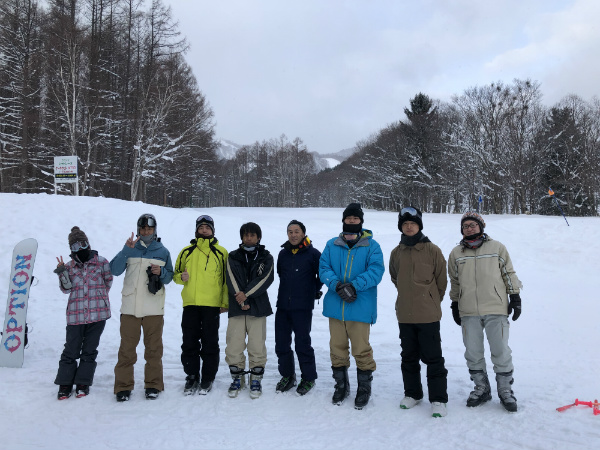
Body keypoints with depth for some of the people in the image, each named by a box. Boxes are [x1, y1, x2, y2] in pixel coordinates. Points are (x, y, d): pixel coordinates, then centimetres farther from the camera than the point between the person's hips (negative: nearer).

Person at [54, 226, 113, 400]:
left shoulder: (101, 262, 1)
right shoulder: (69, 267, 9)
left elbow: (108, 282, 10)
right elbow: (66, 289, 0)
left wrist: (97, 295, 6)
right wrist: (62, 273, -12)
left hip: (98, 313, -1)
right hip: (76, 314, 1)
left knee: (89, 350, 7)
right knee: (71, 349, 3)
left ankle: (83, 383, 19)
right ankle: (65, 384, 17)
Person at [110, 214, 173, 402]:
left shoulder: (163, 252, 10)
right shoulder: (130, 250, 8)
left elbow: (169, 277, 12)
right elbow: (115, 270, -4)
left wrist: (161, 272, -9)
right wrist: (126, 249, -14)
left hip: (154, 309, 0)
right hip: (130, 307, 0)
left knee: (154, 348, 5)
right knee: (127, 348, 2)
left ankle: (153, 385, 15)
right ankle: (123, 386, 11)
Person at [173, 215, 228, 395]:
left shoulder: (221, 253, 6)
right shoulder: (187, 252, 12)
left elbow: (226, 279, 6)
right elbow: (176, 274, 18)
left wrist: (225, 302, -1)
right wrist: (181, 277, -6)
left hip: (212, 304, -2)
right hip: (190, 303, 2)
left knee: (210, 343, 4)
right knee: (189, 342, 6)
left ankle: (208, 378, 16)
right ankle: (191, 377, 19)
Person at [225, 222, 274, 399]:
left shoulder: (266, 258, 8)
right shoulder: (233, 257, 10)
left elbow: (265, 280, -5)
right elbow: (232, 280, 1)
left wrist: (246, 294, -13)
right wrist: (241, 301, -10)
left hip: (258, 307, -1)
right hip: (237, 307, 1)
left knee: (257, 346, -1)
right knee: (234, 346, 1)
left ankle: (256, 379, 13)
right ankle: (237, 378, 17)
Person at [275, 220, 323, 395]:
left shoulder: (313, 254, -6)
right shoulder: (283, 254, 10)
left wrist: (315, 290, 7)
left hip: (303, 307, -5)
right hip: (282, 306, 6)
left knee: (302, 343, -2)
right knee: (281, 343, 9)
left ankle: (308, 378, 15)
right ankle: (287, 375, 25)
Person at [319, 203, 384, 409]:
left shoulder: (371, 246, 1)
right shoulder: (332, 245, 10)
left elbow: (376, 271, -9)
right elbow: (323, 269, 2)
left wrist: (354, 286, -21)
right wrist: (337, 285, -16)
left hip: (360, 307, -3)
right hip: (335, 306, 3)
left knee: (361, 349, 2)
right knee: (337, 348, 12)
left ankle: (364, 388, 21)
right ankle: (341, 386, 30)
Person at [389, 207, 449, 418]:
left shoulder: (432, 250, -7)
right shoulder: (396, 253, 5)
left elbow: (441, 280, 1)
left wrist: (431, 301, 9)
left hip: (428, 314, -4)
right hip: (404, 315, 4)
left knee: (432, 357, 2)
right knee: (409, 356, 15)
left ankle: (438, 399, 12)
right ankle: (412, 393, 29)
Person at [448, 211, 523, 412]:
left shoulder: (497, 247, 5)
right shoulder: (456, 253, 11)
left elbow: (509, 273, 9)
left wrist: (515, 297, 5)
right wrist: (455, 304, 17)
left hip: (496, 309, -2)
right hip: (468, 312, 2)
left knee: (501, 352, 1)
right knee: (473, 353, 7)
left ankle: (505, 390, 16)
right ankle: (481, 388, 23)